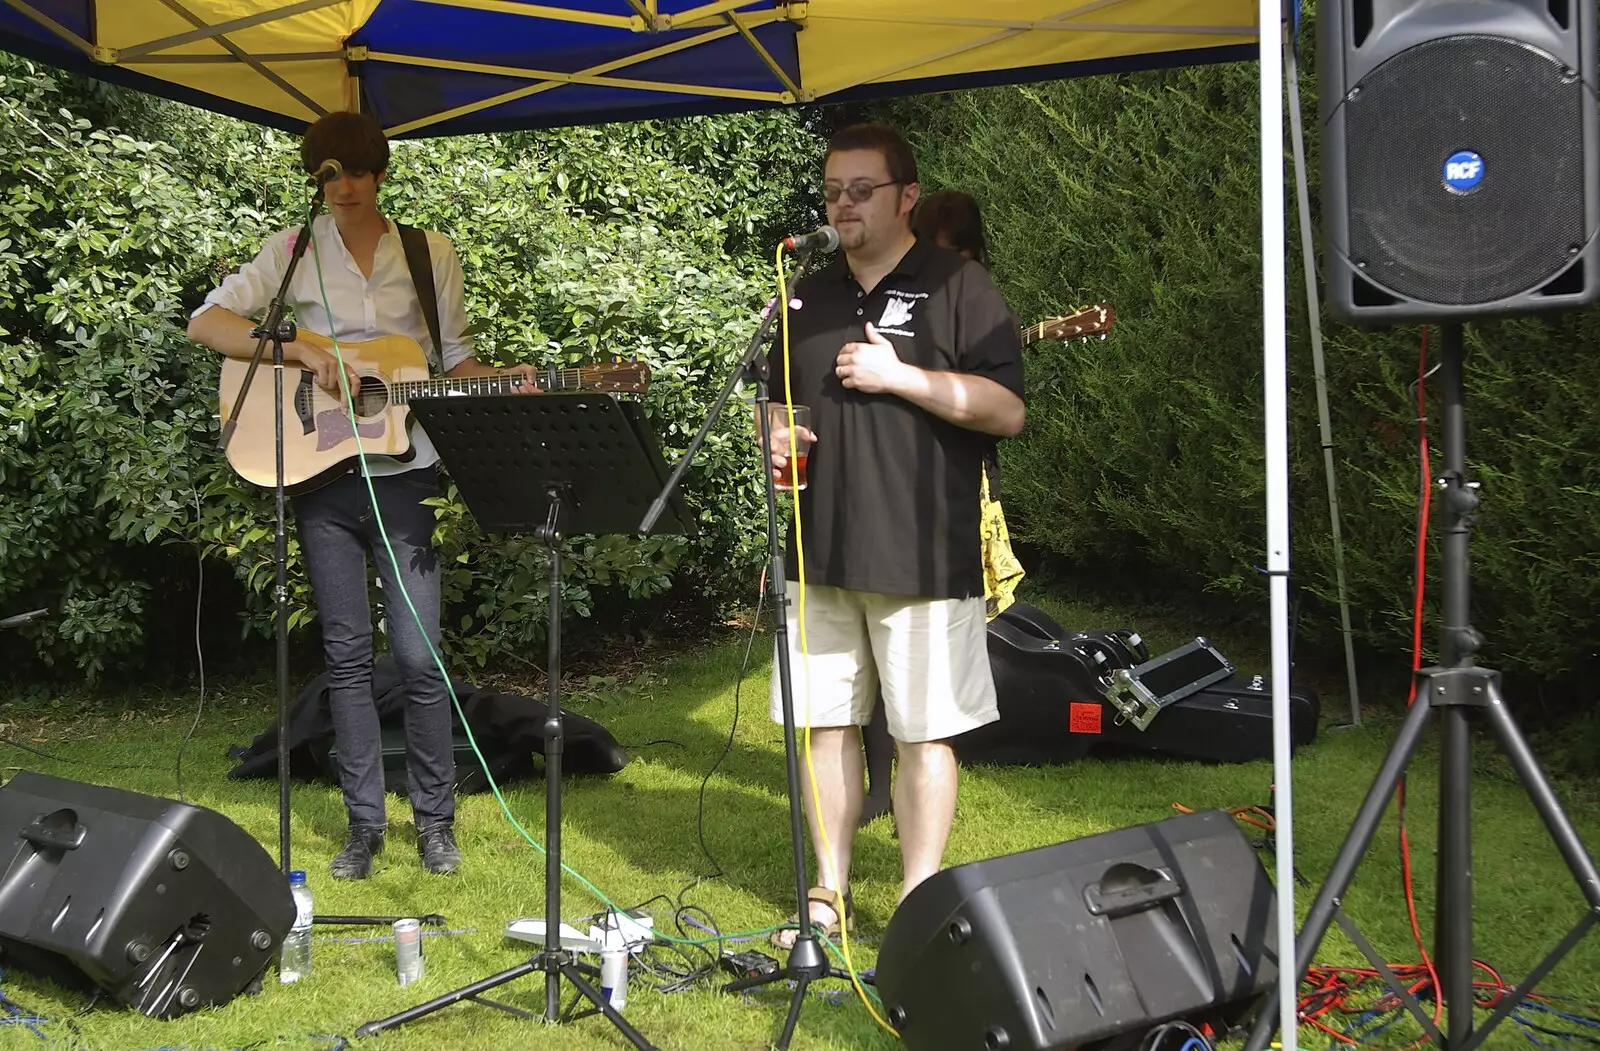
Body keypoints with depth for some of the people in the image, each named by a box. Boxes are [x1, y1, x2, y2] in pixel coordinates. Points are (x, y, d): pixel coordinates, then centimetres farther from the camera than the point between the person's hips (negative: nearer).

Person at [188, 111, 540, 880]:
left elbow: (454, 358, 13)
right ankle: (364, 822, 14)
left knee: (420, 655, -4)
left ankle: (435, 819, 11)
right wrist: (303, 352, -17)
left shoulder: (431, 256, 6)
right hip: (322, 476, 1)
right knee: (347, 655, 5)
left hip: (404, 476, -1)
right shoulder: (293, 253, 4)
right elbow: (205, 323, -5)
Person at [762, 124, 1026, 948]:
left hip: (922, 556, -6)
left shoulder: (958, 288, -2)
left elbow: (1007, 410, -10)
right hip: (821, 551, 6)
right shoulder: (808, 298, 17)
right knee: (826, 723, 10)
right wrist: (776, 433, 5)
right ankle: (829, 894, 21)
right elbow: (781, 397, 28)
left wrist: (899, 376, -15)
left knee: (923, 733, -1)